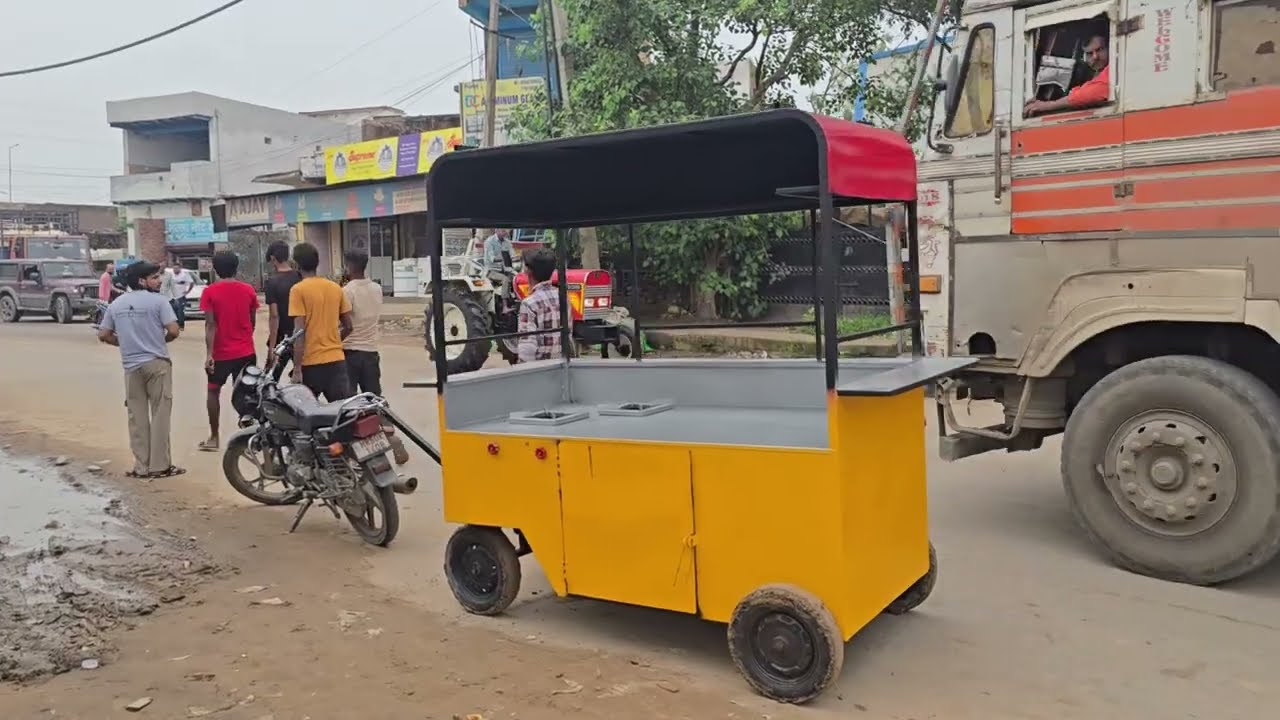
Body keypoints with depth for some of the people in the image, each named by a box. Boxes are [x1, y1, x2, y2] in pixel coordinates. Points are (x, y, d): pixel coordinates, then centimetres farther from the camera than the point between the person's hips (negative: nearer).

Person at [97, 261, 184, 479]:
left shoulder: (116, 304, 9)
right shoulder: (158, 300, -8)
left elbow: (103, 335, 11)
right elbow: (173, 331, -14)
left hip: (131, 366, 5)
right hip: (156, 363, -5)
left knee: (137, 417, 9)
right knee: (159, 414, 1)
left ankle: (141, 466, 13)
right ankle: (160, 465, 2)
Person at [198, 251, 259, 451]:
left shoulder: (210, 292, -8)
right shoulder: (248, 290, -1)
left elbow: (210, 324, -14)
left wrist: (209, 353, -14)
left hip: (221, 352, -2)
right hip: (246, 351, 2)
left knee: (213, 391, 13)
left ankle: (214, 437, 13)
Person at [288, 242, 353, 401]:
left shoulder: (298, 290, -7)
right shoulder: (335, 288, 7)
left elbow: (300, 332, -13)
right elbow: (348, 327, 11)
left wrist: (297, 368, -11)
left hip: (311, 362, -4)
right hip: (336, 360, 4)